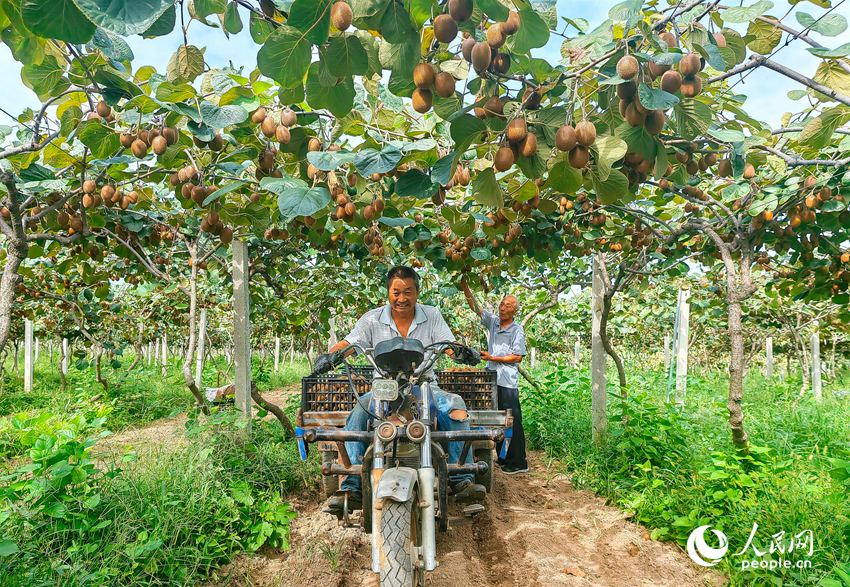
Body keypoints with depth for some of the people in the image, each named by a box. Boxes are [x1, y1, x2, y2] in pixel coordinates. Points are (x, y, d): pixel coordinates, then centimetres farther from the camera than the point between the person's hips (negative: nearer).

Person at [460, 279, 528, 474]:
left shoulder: (517, 330, -7)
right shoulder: (493, 321, 9)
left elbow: (518, 357, -10)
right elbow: (475, 307, 6)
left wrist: (493, 358, -13)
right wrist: (465, 287, -5)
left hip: (508, 382, -7)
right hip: (492, 379, 7)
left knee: (512, 422, -2)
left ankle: (518, 463, 6)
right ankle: (502, 458, 28)